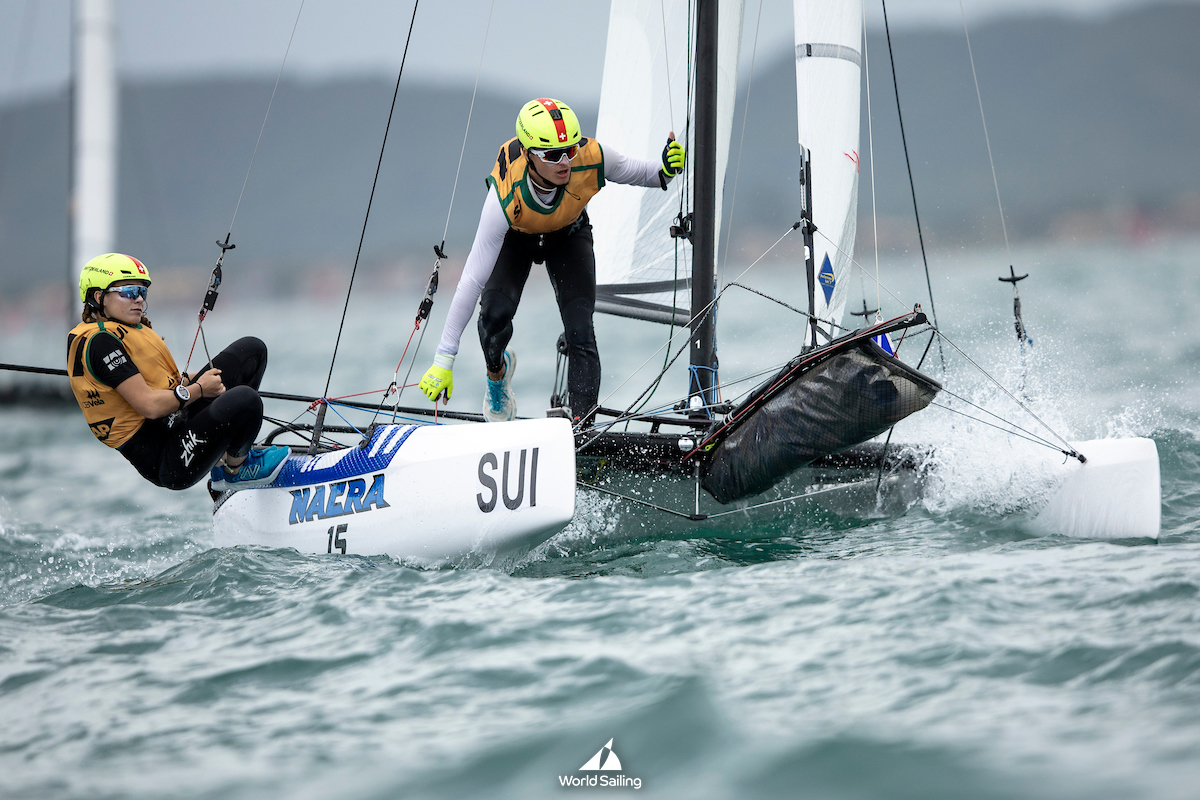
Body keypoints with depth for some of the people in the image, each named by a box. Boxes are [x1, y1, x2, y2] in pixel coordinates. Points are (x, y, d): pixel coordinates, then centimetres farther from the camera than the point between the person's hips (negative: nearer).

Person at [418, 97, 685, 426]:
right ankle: (496, 371, 12)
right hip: (514, 236, -1)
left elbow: (634, 171, -13)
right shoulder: (505, 198, -43)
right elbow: (473, 279, -39)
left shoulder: (591, 157, -38)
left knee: (580, 331, -14)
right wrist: (444, 360, -38)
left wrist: (665, 170, -39)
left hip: (568, 234, 2)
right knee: (495, 311, -23)